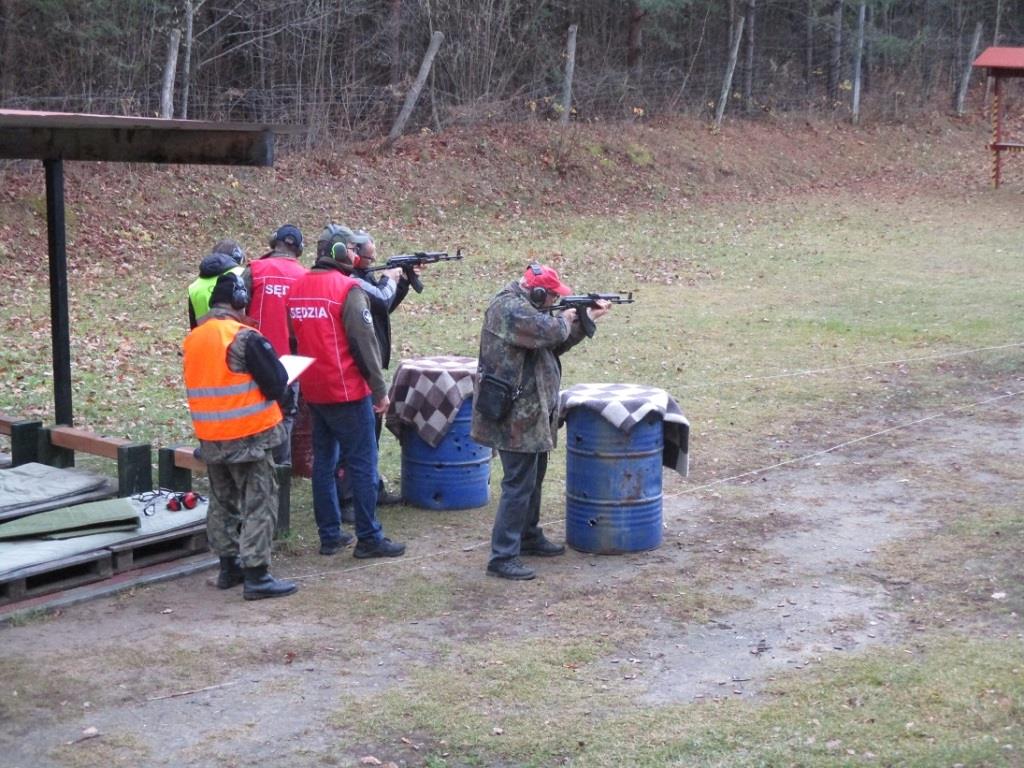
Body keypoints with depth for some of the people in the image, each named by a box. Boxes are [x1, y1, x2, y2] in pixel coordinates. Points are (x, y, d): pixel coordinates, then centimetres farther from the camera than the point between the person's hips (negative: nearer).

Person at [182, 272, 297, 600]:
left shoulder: (192, 339, 6)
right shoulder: (245, 338, -17)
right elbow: (276, 384, -15)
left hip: (210, 437, 7)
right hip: (248, 435, -7)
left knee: (223, 502, 18)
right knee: (258, 504, -1)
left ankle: (229, 566, 27)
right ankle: (256, 575, -2)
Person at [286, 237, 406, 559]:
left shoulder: (297, 288, 8)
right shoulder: (347, 288, -14)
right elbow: (364, 342, -15)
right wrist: (380, 389, -8)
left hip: (313, 392, 7)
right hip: (347, 390, -7)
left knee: (323, 460, 13)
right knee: (363, 463, 0)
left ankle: (329, 535, 18)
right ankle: (369, 538, 3)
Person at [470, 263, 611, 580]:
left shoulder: (527, 307, 14)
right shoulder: (509, 308, -19)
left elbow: (558, 344, 19)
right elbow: (551, 332, -30)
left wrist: (587, 319, 10)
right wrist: (565, 319, -8)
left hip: (532, 411, 11)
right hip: (516, 414, -11)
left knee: (533, 478, 22)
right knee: (519, 484, -9)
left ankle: (529, 536, 37)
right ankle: (502, 557, -6)